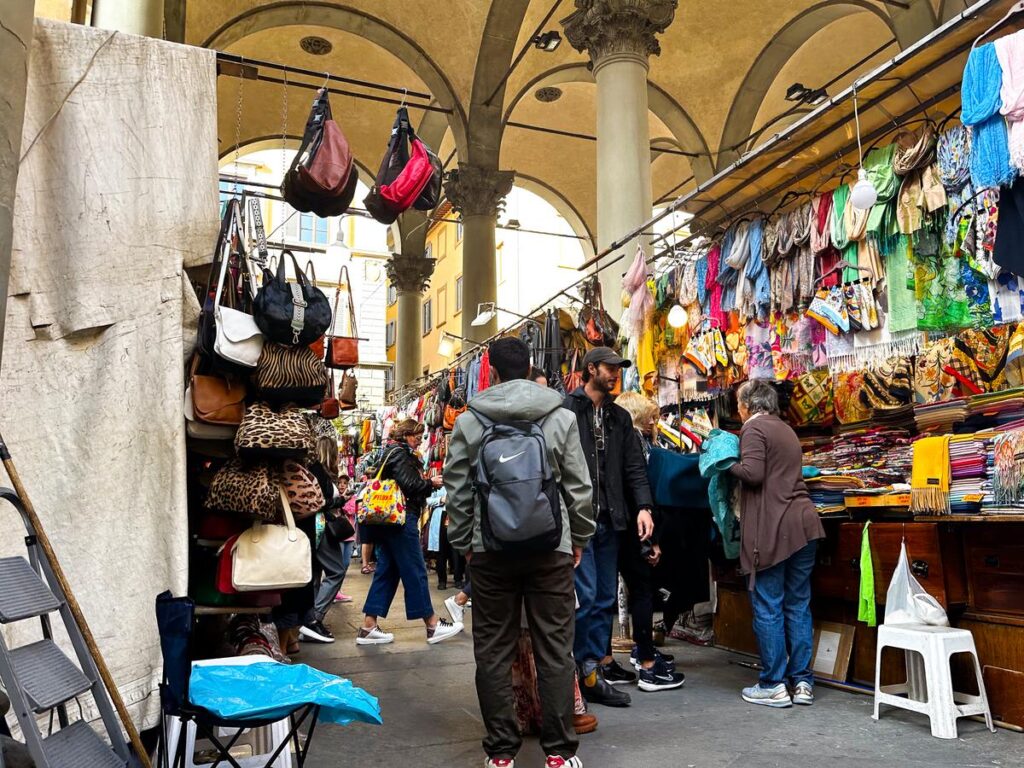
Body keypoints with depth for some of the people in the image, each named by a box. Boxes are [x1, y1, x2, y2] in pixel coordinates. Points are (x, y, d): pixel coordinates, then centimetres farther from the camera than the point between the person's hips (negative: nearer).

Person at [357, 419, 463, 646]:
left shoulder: (391, 452, 21)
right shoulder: (399, 453, -10)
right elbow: (409, 485, -19)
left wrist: (427, 486, 13)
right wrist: (431, 483, -5)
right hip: (401, 519, -10)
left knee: (387, 571, 9)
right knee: (415, 572, -4)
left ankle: (368, 627, 9)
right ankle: (433, 625, 4)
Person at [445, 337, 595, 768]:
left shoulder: (468, 422, 0)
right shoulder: (561, 417, -1)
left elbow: (457, 490, 2)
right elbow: (579, 486, 1)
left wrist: (463, 542, 13)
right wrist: (579, 537, 13)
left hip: (490, 550, 0)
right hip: (551, 548, 0)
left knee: (493, 651, 10)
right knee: (554, 648, 7)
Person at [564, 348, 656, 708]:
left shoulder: (620, 417, 15)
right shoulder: (566, 409, -6)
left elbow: (634, 466, 12)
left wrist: (643, 506, -2)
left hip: (609, 519, 7)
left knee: (606, 596, 12)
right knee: (585, 595, -7)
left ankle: (602, 659, 23)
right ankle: (590, 675, 3)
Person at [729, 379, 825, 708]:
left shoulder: (754, 428, -5)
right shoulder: (786, 430, 21)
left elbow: (753, 473, -18)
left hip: (772, 530, -8)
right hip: (803, 524, 8)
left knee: (768, 608, 0)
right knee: (798, 605, 12)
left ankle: (773, 686, 6)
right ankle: (802, 682, 17)